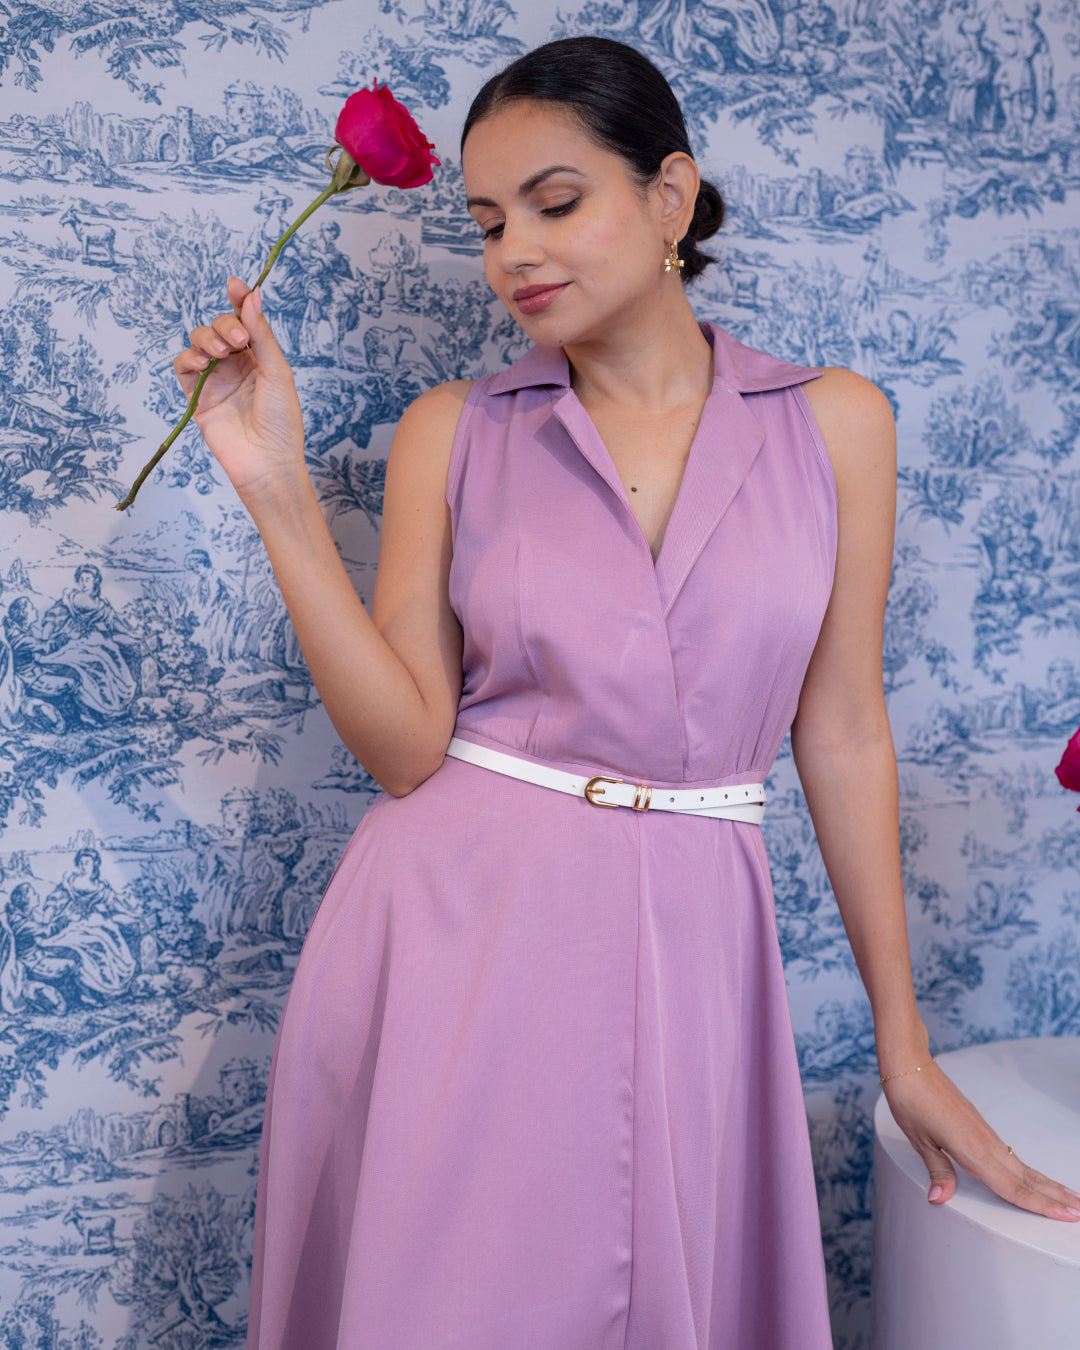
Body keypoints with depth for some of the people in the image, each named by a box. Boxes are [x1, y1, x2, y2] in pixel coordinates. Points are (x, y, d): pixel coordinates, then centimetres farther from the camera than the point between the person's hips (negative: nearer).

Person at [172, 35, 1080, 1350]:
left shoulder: (831, 423, 2)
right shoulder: (453, 431, 1)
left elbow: (842, 733, 4)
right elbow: (405, 742, -5)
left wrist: (905, 1045, 7)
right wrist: (277, 489, -13)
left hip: (683, 945, 1)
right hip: (456, 936, 0)